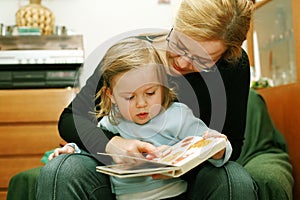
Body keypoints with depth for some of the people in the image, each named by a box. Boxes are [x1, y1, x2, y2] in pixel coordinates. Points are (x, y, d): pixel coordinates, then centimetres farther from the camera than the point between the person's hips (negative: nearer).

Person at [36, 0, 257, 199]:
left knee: (237, 181, -32)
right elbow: (70, 119, -10)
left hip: (190, 175, 1)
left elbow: (232, 144, -7)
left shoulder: (234, 65, -11)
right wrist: (110, 143, -33)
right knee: (58, 172, -27)